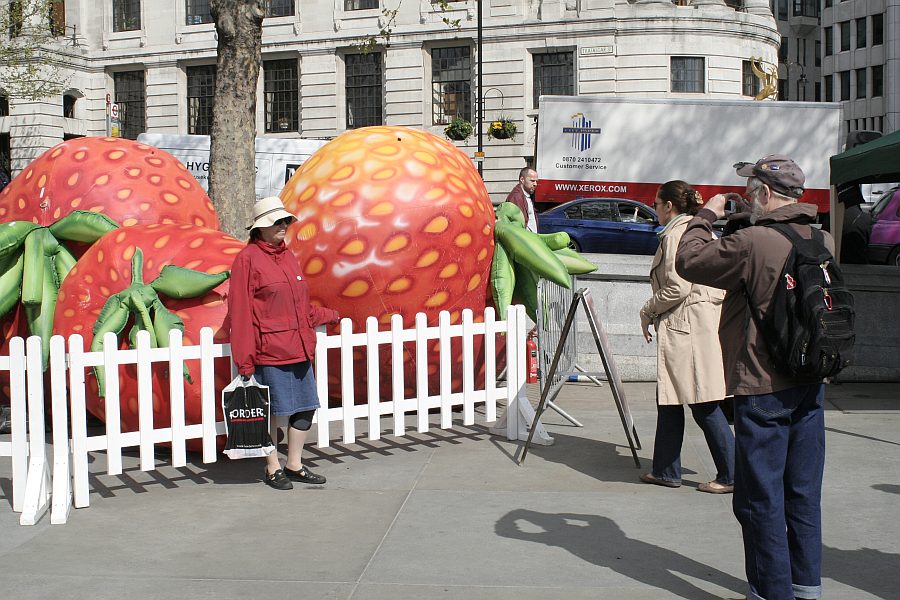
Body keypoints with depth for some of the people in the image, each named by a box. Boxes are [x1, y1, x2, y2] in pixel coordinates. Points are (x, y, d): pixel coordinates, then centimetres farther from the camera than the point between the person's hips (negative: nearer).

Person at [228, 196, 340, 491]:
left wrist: (326, 315, 30)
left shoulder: (287, 256, 14)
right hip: (269, 352, -8)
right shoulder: (248, 259, -8)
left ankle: (294, 465, 23)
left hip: (299, 349, 8)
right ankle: (273, 469, 16)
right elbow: (240, 312, -11)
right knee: (271, 411, 1)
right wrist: (244, 360, -14)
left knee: (305, 407, 10)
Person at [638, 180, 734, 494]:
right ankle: (666, 470, 22)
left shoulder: (675, 235, -11)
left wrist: (647, 311, -4)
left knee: (704, 405, -4)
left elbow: (677, 288, -19)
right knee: (669, 399, 15)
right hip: (705, 323, 10)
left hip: (686, 328, -10)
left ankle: (731, 476, 2)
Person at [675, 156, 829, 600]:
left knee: (761, 499, 4)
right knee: (803, 492, 16)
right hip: (811, 384, 7)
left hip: (763, 389, -7)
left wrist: (706, 217, 4)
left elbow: (688, 261, -10)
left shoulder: (752, 242, -20)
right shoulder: (825, 241, 4)